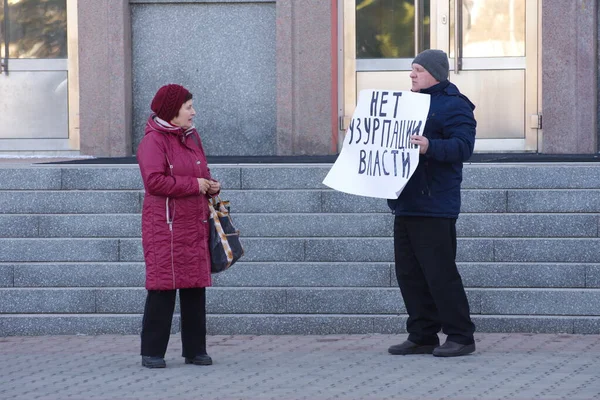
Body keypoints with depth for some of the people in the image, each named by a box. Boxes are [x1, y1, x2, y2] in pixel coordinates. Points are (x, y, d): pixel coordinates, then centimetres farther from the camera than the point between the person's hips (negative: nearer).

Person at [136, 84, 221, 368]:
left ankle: (195, 350, 15)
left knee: (195, 287, 9)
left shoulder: (191, 137, 16)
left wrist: (212, 185, 4)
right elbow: (154, 181, -22)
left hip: (195, 225, 8)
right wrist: (193, 184, -16)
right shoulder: (153, 141, -10)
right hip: (165, 226, -8)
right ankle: (152, 352, 0)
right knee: (163, 288, -7)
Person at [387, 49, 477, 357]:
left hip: (434, 206, -10)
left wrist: (430, 147, -34)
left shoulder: (453, 106, -9)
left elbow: (463, 146, -21)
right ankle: (422, 336, 16)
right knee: (408, 273, 10)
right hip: (405, 204, 10)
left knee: (440, 273, -8)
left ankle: (460, 336, -1)